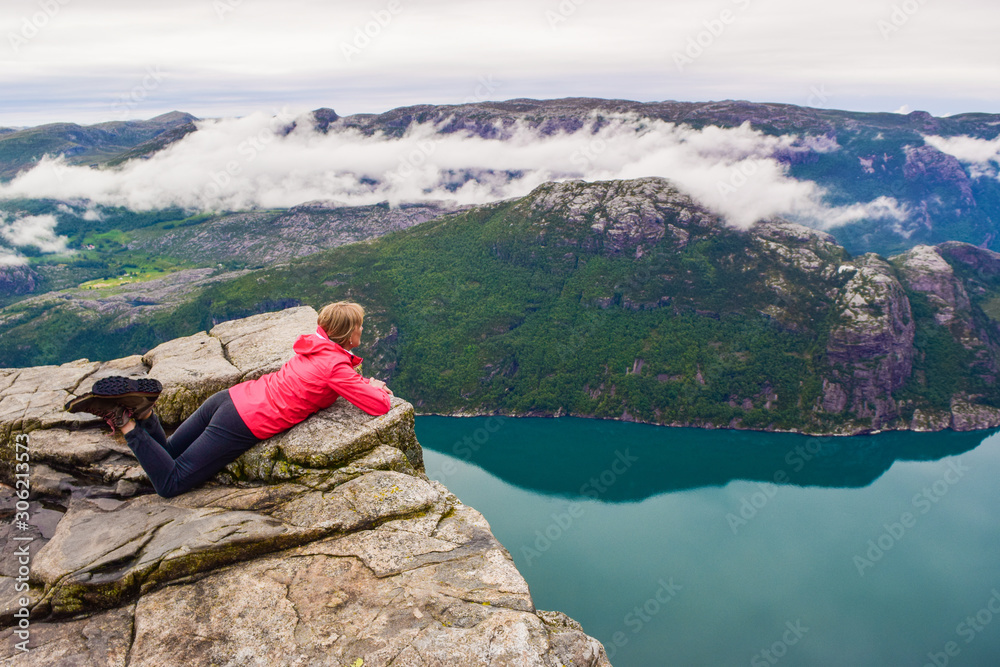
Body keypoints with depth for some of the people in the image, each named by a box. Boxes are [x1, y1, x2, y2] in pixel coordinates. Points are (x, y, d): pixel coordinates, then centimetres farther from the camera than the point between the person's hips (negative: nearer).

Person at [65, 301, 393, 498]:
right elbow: (379, 406, -11)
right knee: (169, 484, 2)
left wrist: (363, 384, 22)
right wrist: (377, 388, 11)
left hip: (230, 398, 8)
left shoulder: (315, 343, 11)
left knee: (164, 456, 22)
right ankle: (128, 423, -11)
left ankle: (139, 411, -2)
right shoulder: (336, 365, -13)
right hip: (245, 424, -8)